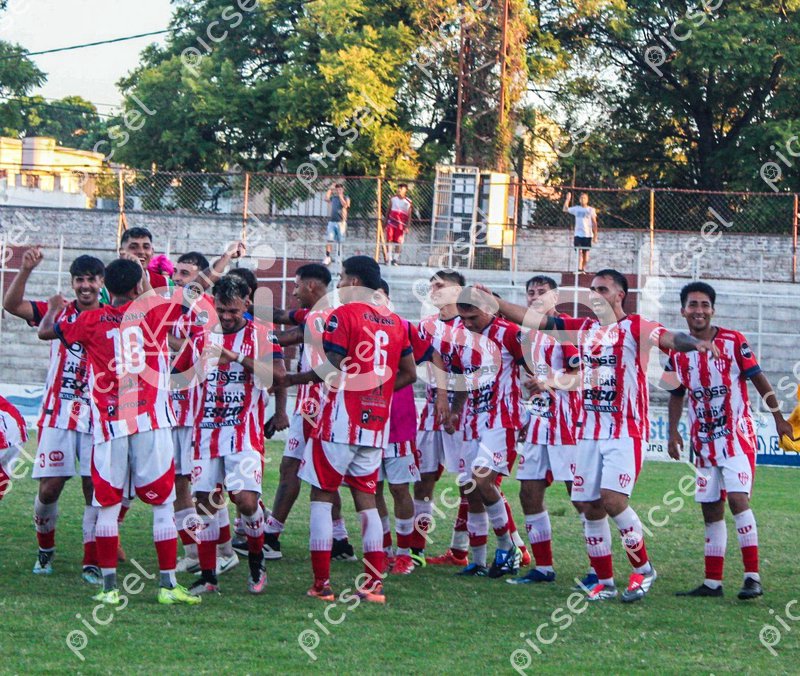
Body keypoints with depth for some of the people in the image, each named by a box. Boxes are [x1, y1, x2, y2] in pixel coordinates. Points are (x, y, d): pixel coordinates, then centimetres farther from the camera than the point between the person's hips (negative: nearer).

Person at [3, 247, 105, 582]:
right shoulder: (58, 312, 4)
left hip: (97, 415, 0)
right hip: (58, 413, 0)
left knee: (95, 488, -3)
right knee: (50, 488, 0)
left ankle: (91, 562, 5)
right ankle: (45, 549, 24)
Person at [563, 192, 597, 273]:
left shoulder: (591, 210, 3)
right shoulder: (576, 209, 9)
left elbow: (594, 223, 2)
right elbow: (565, 209, 16)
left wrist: (595, 235, -3)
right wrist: (568, 199, 7)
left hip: (587, 234, -1)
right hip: (578, 234, 1)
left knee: (586, 253, 2)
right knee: (579, 252, -9)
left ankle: (583, 268, 11)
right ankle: (579, 269, -16)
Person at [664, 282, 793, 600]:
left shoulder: (733, 341, -7)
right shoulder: (678, 353, 5)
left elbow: (759, 380, -3)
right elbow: (677, 395, 16)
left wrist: (778, 418, -3)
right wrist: (673, 432, 6)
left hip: (737, 436, -5)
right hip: (704, 442, 5)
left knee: (737, 497, -19)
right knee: (710, 509, 8)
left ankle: (753, 577, -19)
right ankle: (712, 582, 15)